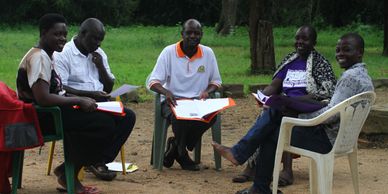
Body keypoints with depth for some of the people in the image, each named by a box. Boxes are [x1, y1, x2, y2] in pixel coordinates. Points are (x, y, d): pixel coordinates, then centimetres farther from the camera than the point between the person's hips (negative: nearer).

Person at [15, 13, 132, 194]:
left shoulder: (47, 56, 16)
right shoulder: (39, 57, -16)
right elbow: (42, 99, -26)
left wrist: (81, 99, 2)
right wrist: (79, 101, -19)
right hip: (43, 117, -10)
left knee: (116, 119, -2)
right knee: (104, 124, -22)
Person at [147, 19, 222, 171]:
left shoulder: (208, 53, 5)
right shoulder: (169, 52, -3)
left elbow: (216, 81, 13)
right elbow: (153, 81, -6)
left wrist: (207, 91, -11)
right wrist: (166, 92, -29)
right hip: (173, 101, -3)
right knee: (179, 117, -37)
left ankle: (175, 146, -9)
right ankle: (183, 156, -7)